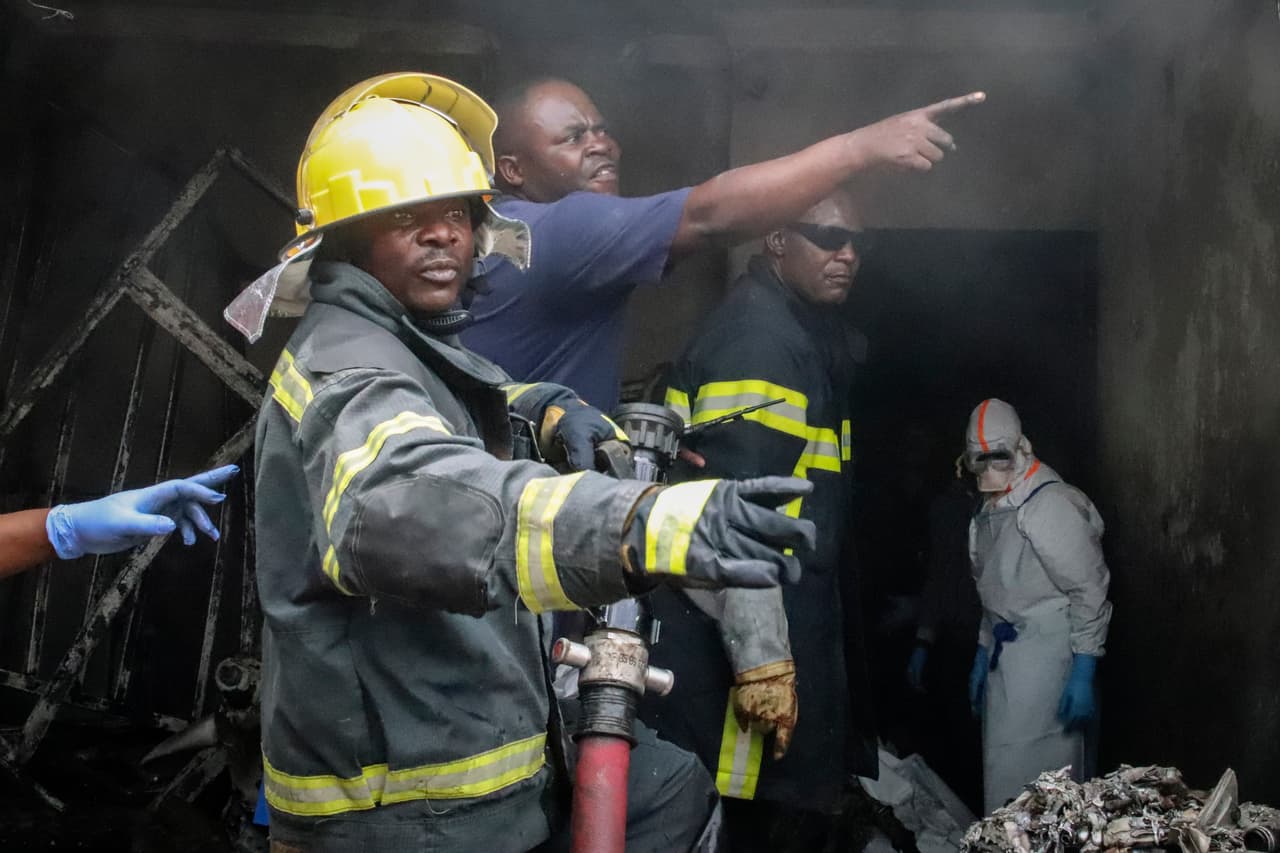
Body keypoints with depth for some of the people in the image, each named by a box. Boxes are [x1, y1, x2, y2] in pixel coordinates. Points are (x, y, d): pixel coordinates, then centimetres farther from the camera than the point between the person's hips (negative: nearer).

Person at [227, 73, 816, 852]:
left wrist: (548, 409, 8)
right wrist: (636, 525, -60)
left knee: (675, 790, 18)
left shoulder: (406, 350, 9)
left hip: (453, 757, 10)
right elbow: (401, 501, -43)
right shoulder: (347, 365, -21)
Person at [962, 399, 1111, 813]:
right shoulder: (992, 510, 14)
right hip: (1007, 651, 9)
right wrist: (984, 652, 21)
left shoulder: (1051, 505, -15)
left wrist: (1083, 673, -18)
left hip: (1046, 652, -9)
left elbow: (1089, 590, -16)